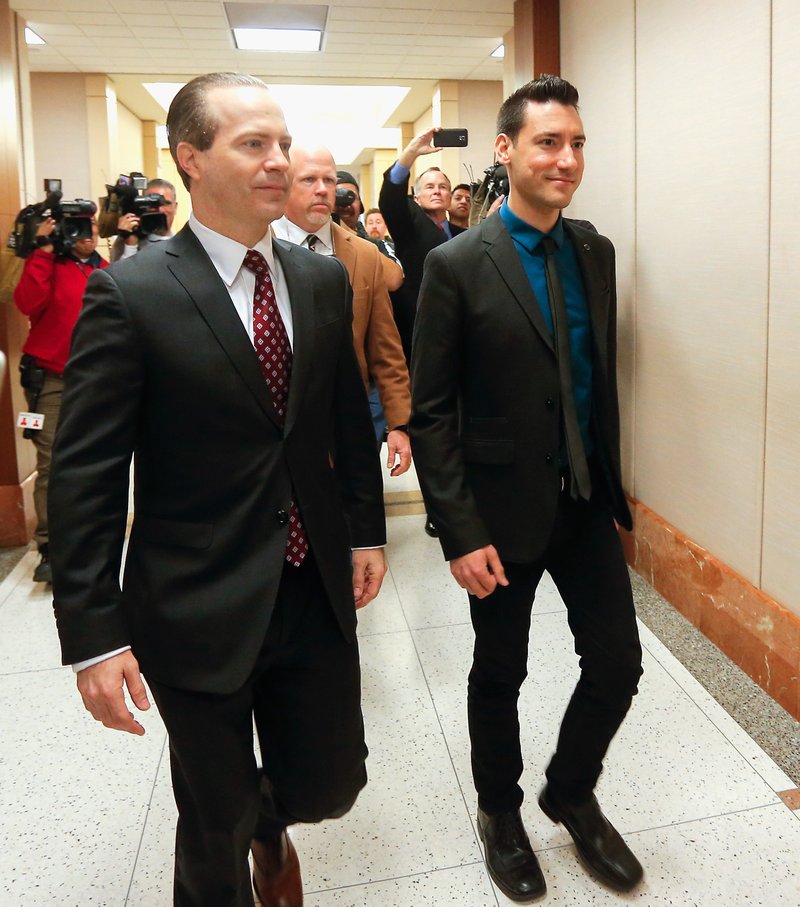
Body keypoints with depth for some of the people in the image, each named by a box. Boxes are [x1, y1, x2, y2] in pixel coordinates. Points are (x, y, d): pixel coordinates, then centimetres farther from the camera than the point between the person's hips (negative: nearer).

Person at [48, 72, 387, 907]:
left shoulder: (323, 280, 3)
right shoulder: (129, 294, -12)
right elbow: (85, 477, -12)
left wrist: (366, 531, 10)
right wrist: (93, 636, -13)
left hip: (317, 595, 5)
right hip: (199, 611, -4)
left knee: (330, 783, 17)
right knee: (215, 825, 14)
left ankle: (270, 825, 53)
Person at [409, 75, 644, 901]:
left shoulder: (596, 253, 4)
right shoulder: (457, 265, -12)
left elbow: (603, 374, 12)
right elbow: (429, 410, -12)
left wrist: (609, 483, 12)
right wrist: (459, 533, -15)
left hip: (588, 501, 5)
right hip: (505, 509, -4)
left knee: (618, 664, 9)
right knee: (499, 673, 14)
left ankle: (570, 794, 39)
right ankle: (500, 812, 41)